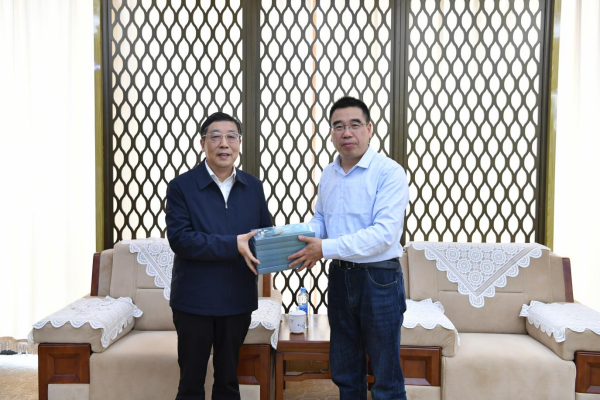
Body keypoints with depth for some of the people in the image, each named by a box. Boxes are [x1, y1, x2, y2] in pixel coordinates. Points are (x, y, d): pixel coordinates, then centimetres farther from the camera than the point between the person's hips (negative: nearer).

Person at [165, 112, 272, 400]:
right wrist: (234, 245, -25)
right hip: (194, 300, -3)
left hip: (239, 300, 3)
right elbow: (179, 239, -17)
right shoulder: (181, 186, -6)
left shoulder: (253, 187, 6)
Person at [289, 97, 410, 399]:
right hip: (339, 276, 6)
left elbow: (385, 233, -23)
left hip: (379, 279, -6)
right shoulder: (328, 174, 6)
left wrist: (326, 248, -25)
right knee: (344, 371, 20)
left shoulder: (389, 172, -15)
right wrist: (304, 241, -5)